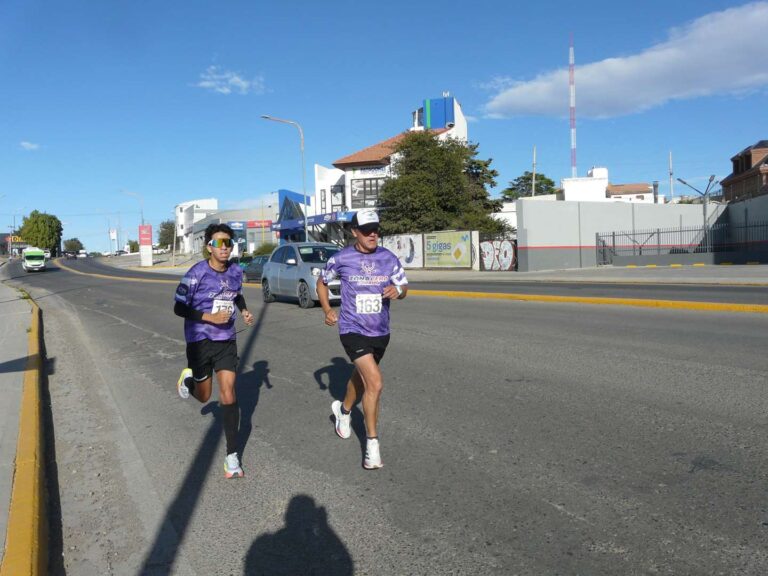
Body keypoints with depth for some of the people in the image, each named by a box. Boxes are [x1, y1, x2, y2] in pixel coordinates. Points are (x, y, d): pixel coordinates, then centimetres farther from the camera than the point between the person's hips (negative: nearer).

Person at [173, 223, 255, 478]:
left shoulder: (236, 272, -1)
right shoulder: (196, 273, -16)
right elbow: (179, 308, -11)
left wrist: (244, 310, 1)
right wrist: (210, 317, -23)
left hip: (226, 341, 2)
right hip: (200, 341, -2)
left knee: (228, 393, -8)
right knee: (204, 396, 13)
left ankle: (232, 456, 0)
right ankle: (188, 379, 50)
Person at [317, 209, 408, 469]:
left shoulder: (388, 258, -3)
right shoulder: (341, 258, -8)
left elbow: (403, 287, 3)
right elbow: (322, 282, 9)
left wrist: (398, 291, -21)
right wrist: (327, 310, -3)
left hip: (380, 331, 4)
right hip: (353, 329, -4)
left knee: (361, 377, 25)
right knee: (375, 382, -19)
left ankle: (343, 410, 56)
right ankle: (372, 443, -5)